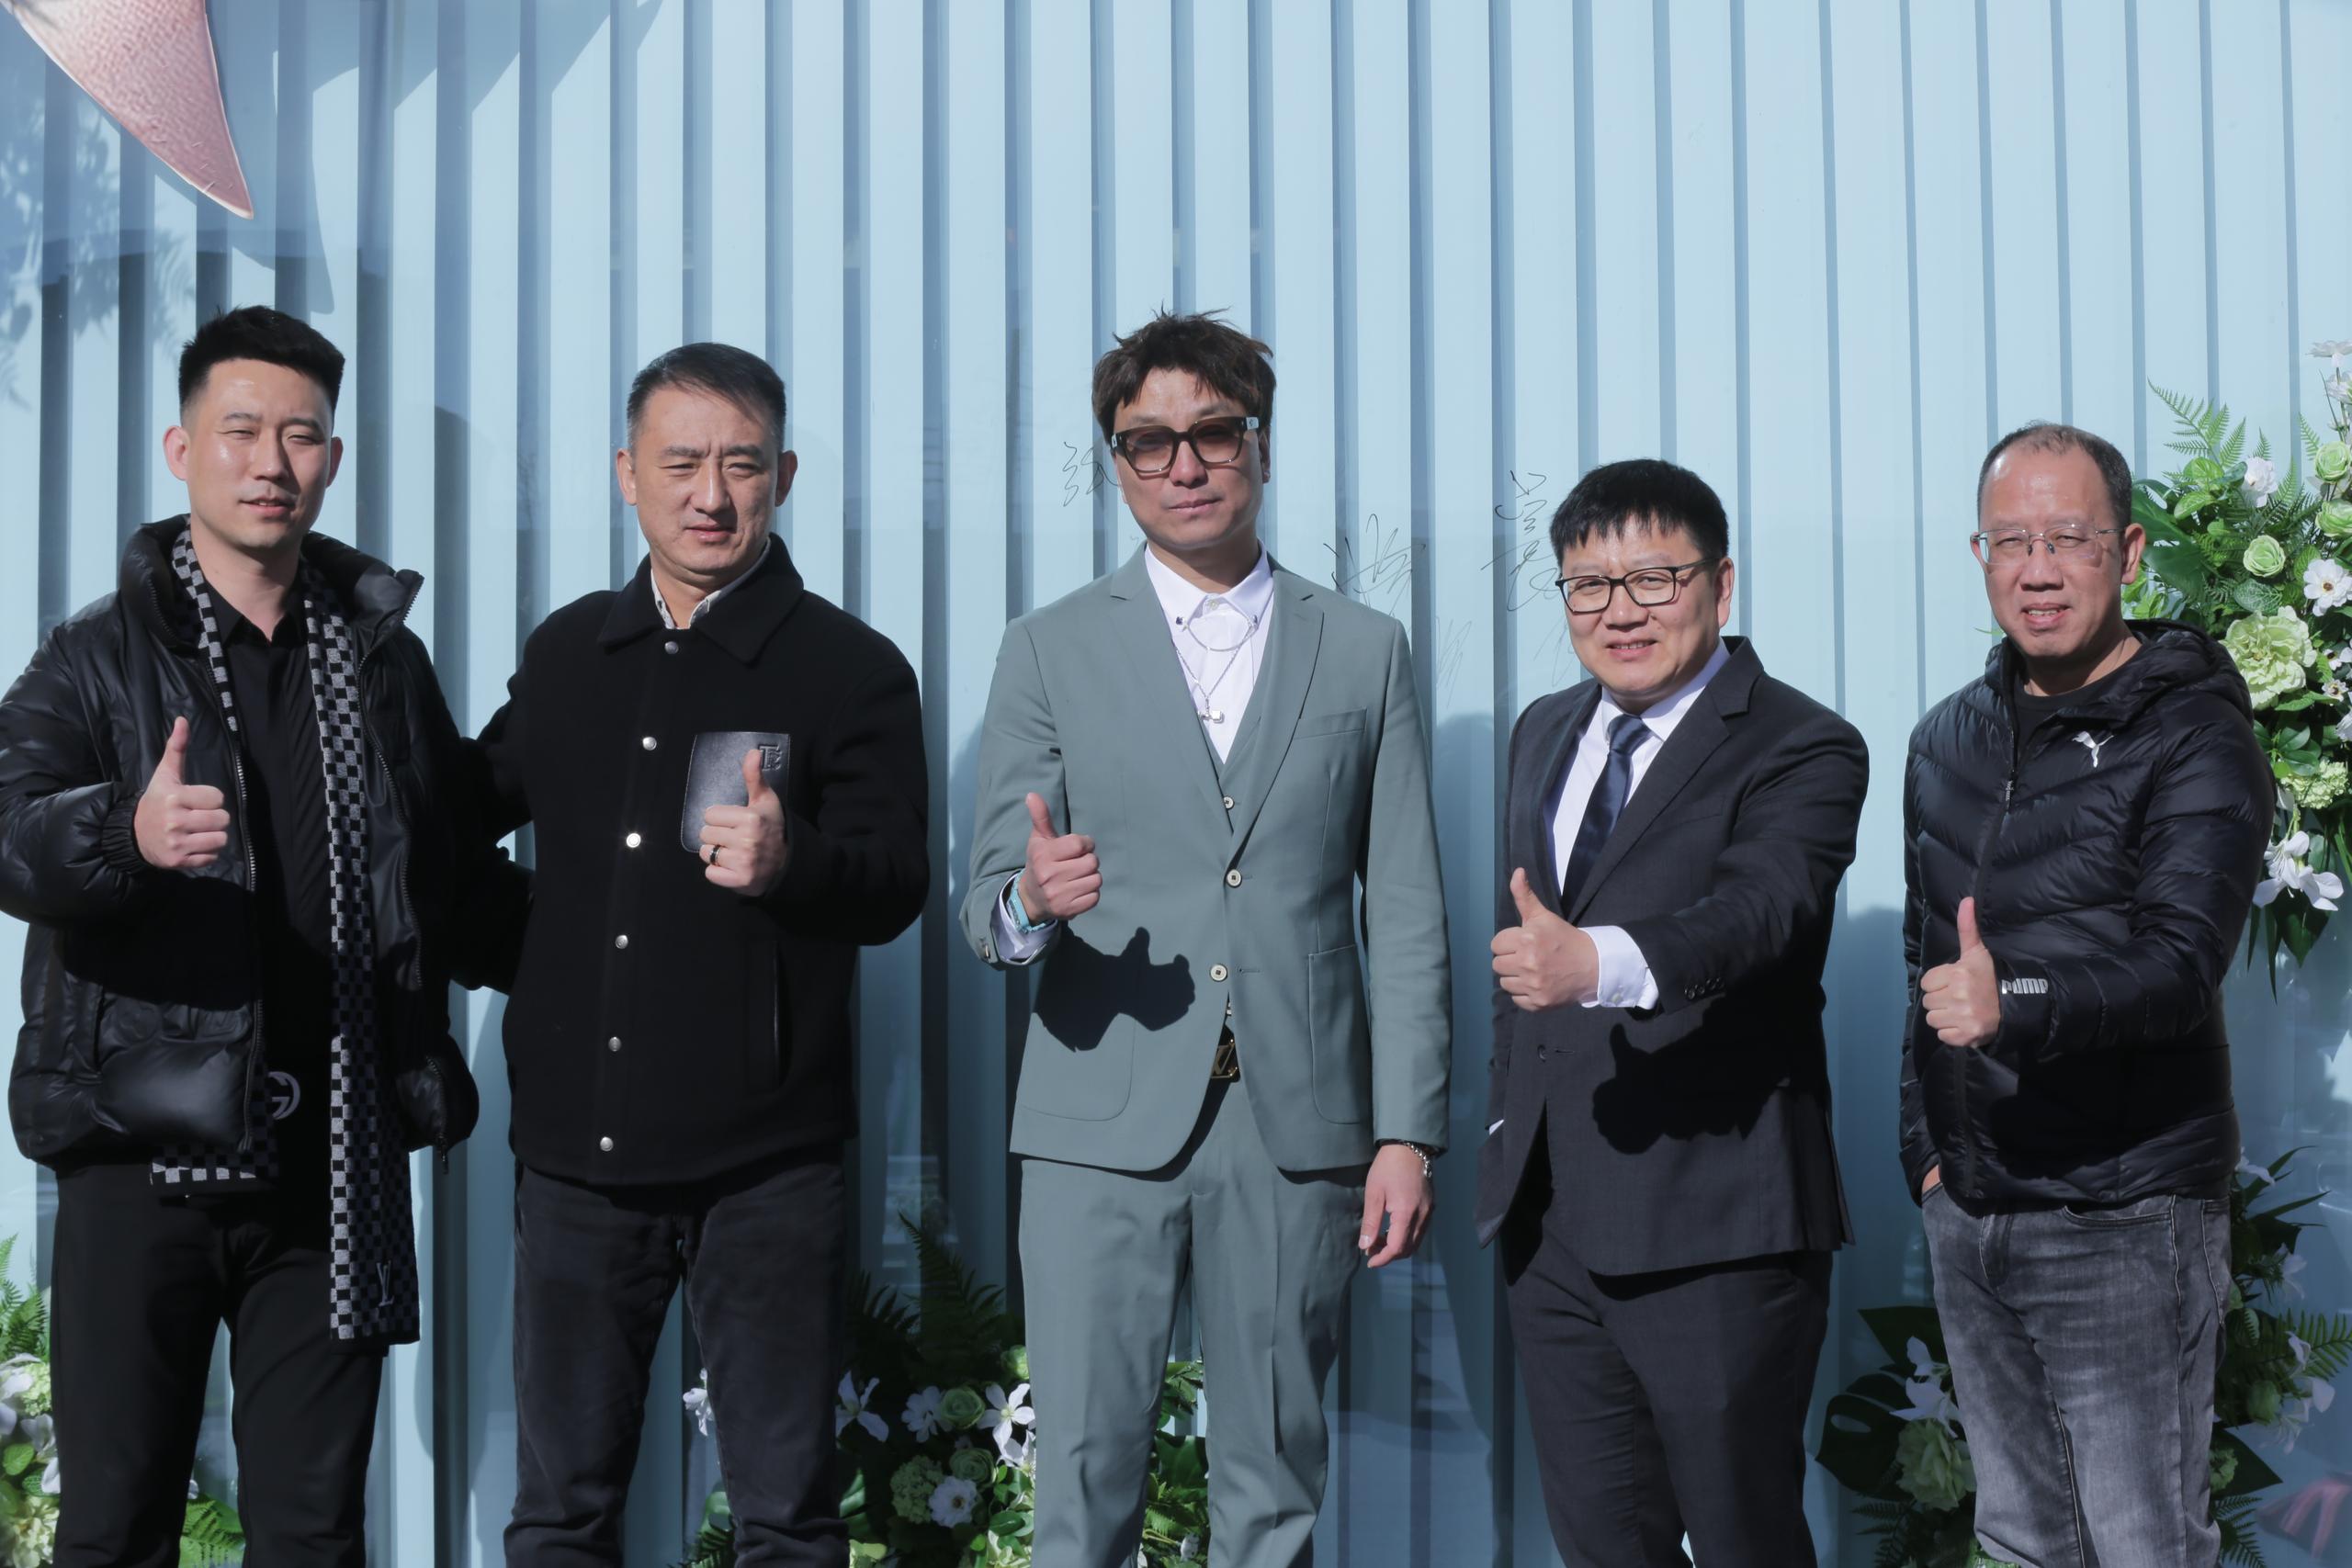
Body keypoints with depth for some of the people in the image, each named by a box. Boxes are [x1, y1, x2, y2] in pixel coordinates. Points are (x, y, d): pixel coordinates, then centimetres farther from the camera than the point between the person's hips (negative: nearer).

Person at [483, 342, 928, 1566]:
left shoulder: (851, 669, -3)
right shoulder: (565, 653, 12)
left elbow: (896, 888, -9)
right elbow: (470, 809, 26)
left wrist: (791, 860, -28)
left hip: (766, 1162, -4)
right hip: (574, 1148, 4)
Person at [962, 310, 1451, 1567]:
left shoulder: (1364, 652, 10)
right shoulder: (1050, 652, 7)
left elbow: (1405, 916, 8)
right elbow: (988, 906, 3)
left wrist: (1408, 1133, 1)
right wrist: (1031, 904, -21)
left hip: (1298, 1126, 1)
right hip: (1104, 1126, -1)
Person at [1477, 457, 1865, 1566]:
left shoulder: (1801, 751, -10)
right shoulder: (1544, 734, 13)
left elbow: (1755, 910, -29)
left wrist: (1598, 962, -47)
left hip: (1713, 1230, -7)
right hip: (1549, 1217, 7)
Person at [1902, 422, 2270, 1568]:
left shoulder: (2194, 735, -10)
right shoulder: (1947, 740, 10)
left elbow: (2180, 961, -23)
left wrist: (2015, 1003, -40)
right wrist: (1927, 1147, 11)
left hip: (2125, 1220, -6)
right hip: (1966, 1212, 6)